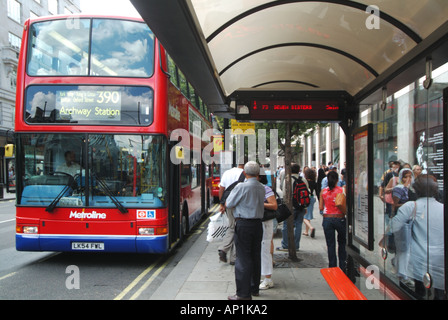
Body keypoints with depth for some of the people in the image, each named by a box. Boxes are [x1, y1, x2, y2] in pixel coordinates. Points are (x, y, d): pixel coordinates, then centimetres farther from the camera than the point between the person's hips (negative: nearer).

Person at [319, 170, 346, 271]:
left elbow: (320, 207, 1)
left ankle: (332, 267, 11)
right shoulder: (342, 190, -9)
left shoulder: (323, 191, -1)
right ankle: (342, 266, 21)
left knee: (330, 245, 7)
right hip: (340, 218, -1)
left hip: (327, 219, 1)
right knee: (342, 243, 17)